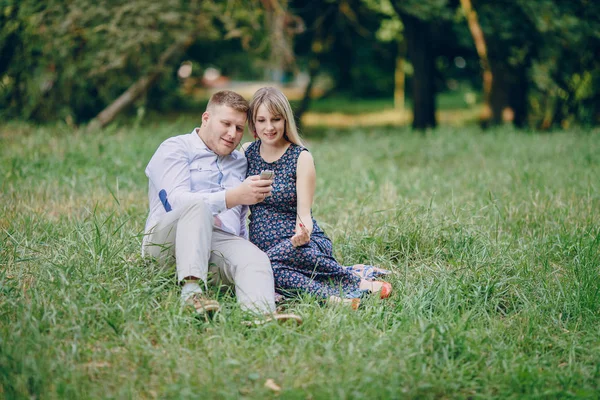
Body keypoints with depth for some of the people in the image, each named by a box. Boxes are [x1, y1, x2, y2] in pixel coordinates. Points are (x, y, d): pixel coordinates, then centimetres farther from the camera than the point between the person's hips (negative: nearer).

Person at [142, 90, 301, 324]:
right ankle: (191, 290, -50)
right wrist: (235, 197, -22)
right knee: (198, 204, -36)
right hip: (167, 241, -4)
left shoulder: (240, 162, 27)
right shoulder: (175, 149, 7)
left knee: (256, 259, -31)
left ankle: (262, 314, -61)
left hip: (222, 242, 4)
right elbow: (177, 200, -12)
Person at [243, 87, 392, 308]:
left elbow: (304, 212, -8)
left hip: (305, 245, -3)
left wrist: (302, 233, -29)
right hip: (262, 248, 3)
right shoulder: (246, 152, 10)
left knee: (273, 262, -40)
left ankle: (355, 281, -24)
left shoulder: (300, 157, -2)